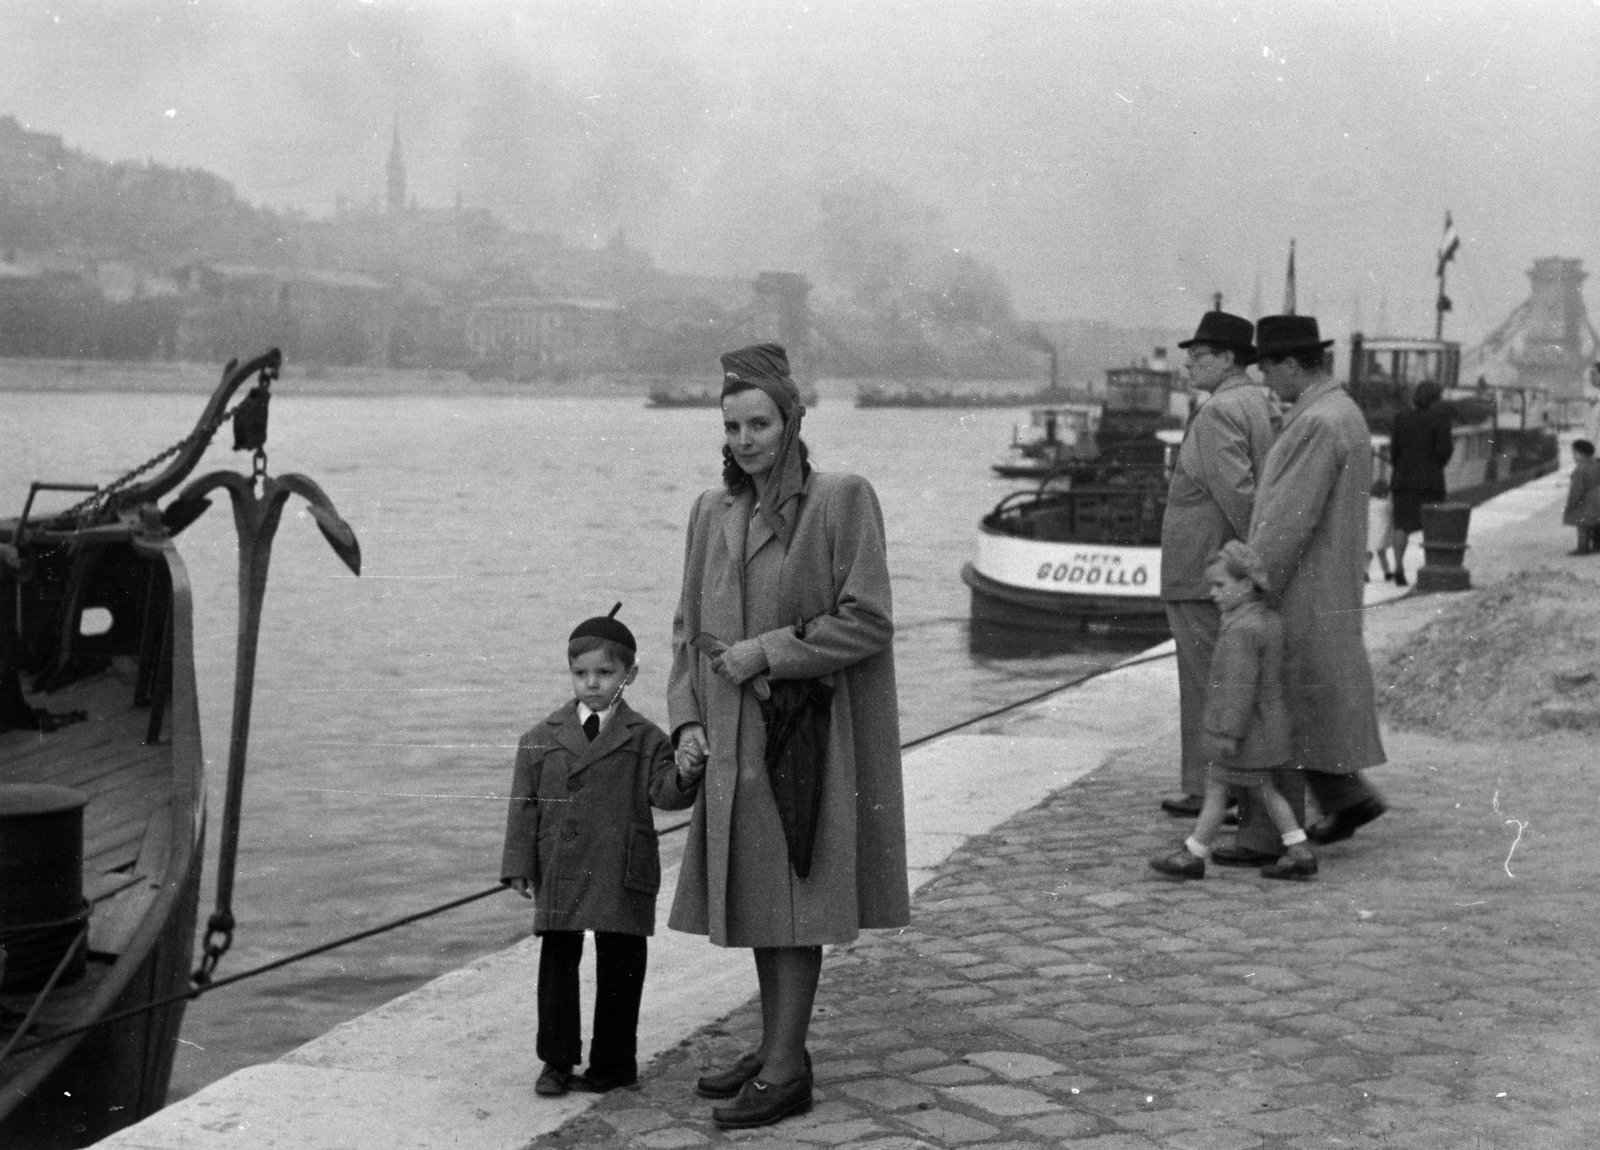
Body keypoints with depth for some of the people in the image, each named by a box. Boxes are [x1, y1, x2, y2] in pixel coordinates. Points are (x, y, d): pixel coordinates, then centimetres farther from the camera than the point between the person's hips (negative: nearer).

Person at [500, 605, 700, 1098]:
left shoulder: (644, 739, 2)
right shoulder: (542, 738, 6)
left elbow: (663, 792, -5)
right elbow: (524, 804, 6)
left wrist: (685, 776, -27)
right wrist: (520, 866, 1)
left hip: (622, 877, -1)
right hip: (559, 874, 2)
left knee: (619, 966, 4)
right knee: (557, 963, 6)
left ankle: (612, 1062, 16)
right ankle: (557, 1061, 17)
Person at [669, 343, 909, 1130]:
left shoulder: (842, 501, -9)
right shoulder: (712, 513, 9)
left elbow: (867, 622, -13)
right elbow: (689, 627, 13)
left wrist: (767, 653, -15)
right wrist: (687, 717, 1)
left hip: (808, 734, -6)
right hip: (733, 738, 6)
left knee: (794, 902, -2)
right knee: (755, 899, 13)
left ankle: (785, 1073, 5)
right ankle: (777, 1049, 25)